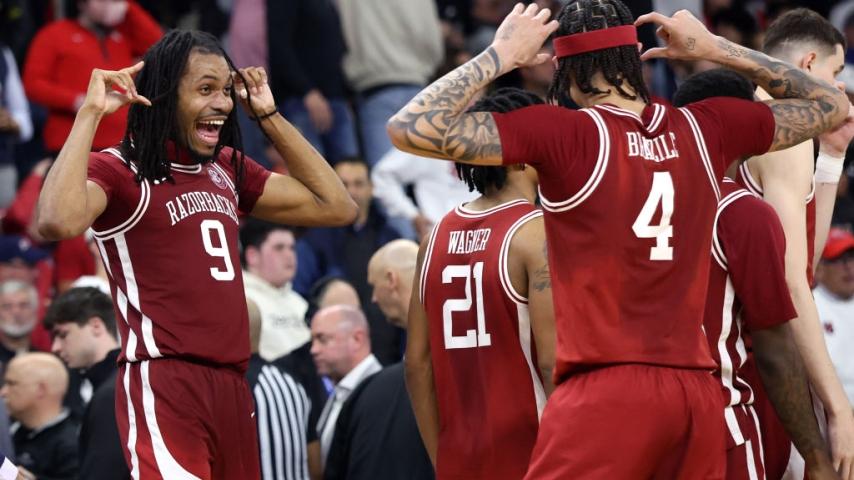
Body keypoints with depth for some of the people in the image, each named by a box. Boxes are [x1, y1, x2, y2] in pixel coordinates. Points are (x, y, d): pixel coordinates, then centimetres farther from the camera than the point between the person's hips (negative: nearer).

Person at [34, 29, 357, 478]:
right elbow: (58, 221, -28)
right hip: (164, 388, -8)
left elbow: (335, 207, 20)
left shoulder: (227, 168, 18)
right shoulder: (118, 170, -5)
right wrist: (90, 113, -19)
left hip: (232, 385, 8)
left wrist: (269, 116, 17)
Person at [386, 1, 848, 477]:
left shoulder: (563, 133, -6)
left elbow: (410, 128, -10)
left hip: (605, 390, -5)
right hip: (698, 393, 5)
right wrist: (715, 49, 22)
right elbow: (833, 106, 25)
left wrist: (501, 55, 1)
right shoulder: (705, 129, 8)